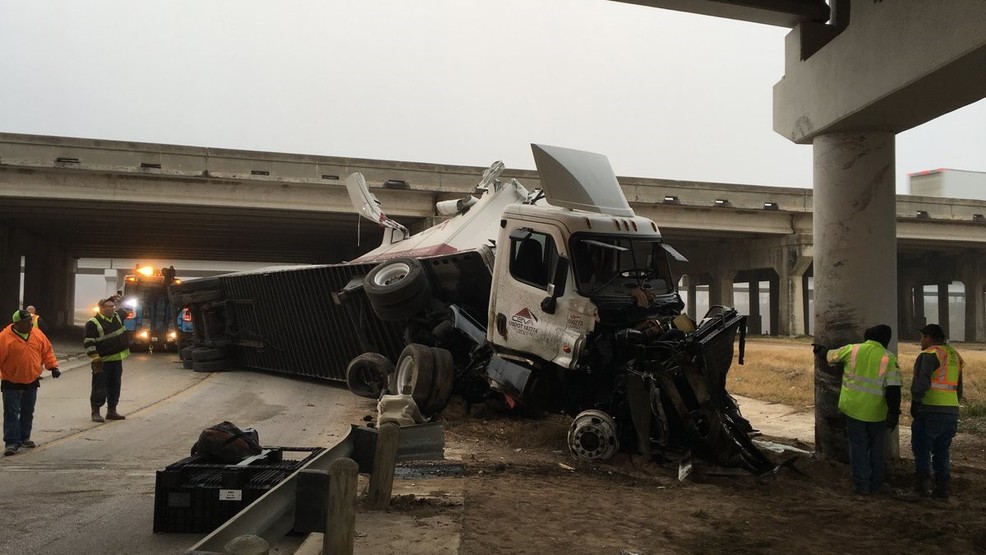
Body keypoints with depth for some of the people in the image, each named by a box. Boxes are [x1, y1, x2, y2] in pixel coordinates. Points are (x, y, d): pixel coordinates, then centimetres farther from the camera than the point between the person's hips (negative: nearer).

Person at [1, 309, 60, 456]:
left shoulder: (37, 334, 1)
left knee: (28, 412, 14)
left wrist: (53, 366, 0)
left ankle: (24, 438, 27)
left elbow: (47, 350, 10)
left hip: (32, 382, 5)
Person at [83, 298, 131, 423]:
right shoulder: (93, 323, -10)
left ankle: (111, 411, 21)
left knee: (115, 386, 12)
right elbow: (88, 342, -14)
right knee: (99, 387, -2)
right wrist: (95, 358, -19)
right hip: (102, 361, -7)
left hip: (117, 359, 7)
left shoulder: (117, 317, 11)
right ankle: (96, 412, 6)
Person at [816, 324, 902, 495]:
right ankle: (875, 484, 24)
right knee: (876, 449, 17)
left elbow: (830, 356, 13)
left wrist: (821, 349, 35)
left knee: (858, 448, 9)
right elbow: (894, 388, -13)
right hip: (877, 412, 0)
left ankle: (861, 485, 10)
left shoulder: (852, 350, -4)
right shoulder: (888, 358, -7)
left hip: (854, 408, 0)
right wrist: (894, 413, -8)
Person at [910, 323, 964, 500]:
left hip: (930, 410, -7)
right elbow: (959, 387, 22)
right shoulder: (954, 355, 16)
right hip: (951, 411, 7)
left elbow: (922, 380, -23)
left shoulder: (930, 354, -9)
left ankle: (923, 483, -1)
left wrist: (915, 401, -17)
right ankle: (942, 489, 14)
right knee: (942, 452, 14)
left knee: (921, 448, 3)